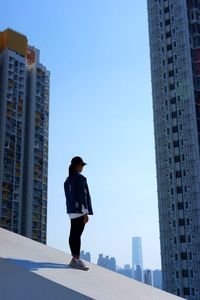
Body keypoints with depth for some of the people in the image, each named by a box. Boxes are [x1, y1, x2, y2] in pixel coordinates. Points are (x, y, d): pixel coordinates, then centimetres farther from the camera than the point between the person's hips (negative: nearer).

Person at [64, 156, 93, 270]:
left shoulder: (68, 180, 13)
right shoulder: (80, 178, -12)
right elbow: (82, 196, -17)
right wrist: (85, 213, -16)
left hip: (72, 211, 9)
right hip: (79, 210, -9)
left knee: (73, 234, 11)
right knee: (77, 234, -9)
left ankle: (75, 258, 18)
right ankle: (76, 260, -9)